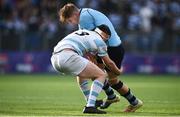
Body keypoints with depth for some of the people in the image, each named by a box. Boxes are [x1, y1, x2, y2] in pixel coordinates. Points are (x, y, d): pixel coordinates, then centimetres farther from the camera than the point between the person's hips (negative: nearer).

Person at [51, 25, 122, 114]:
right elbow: (109, 63, 22)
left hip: (55, 58, 8)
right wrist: (118, 72, 41)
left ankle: (91, 101, 38)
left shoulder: (82, 32, 33)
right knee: (101, 76, 2)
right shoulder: (99, 41, 12)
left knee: (82, 71, 37)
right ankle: (90, 106, -10)